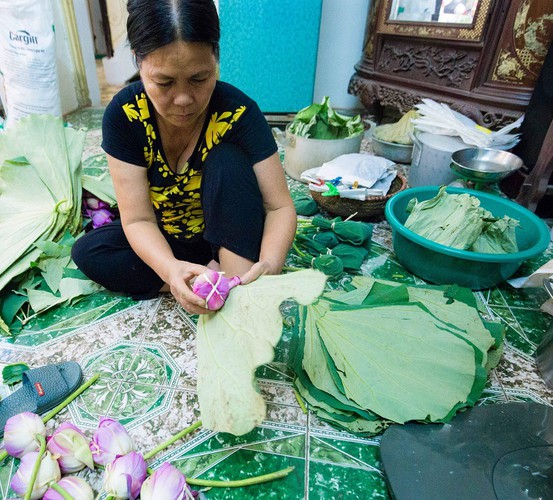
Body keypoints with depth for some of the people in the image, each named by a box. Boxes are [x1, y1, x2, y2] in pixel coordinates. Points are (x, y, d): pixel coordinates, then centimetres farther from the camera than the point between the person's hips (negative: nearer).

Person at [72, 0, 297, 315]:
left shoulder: (239, 112, -22)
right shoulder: (124, 115, -19)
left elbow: (280, 206, -23)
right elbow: (138, 219, -20)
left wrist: (269, 263, -44)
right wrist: (171, 269, -42)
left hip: (229, 238, -2)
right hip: (164, 241, 3)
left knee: (228, 161, -28)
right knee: (88, 251, -19)